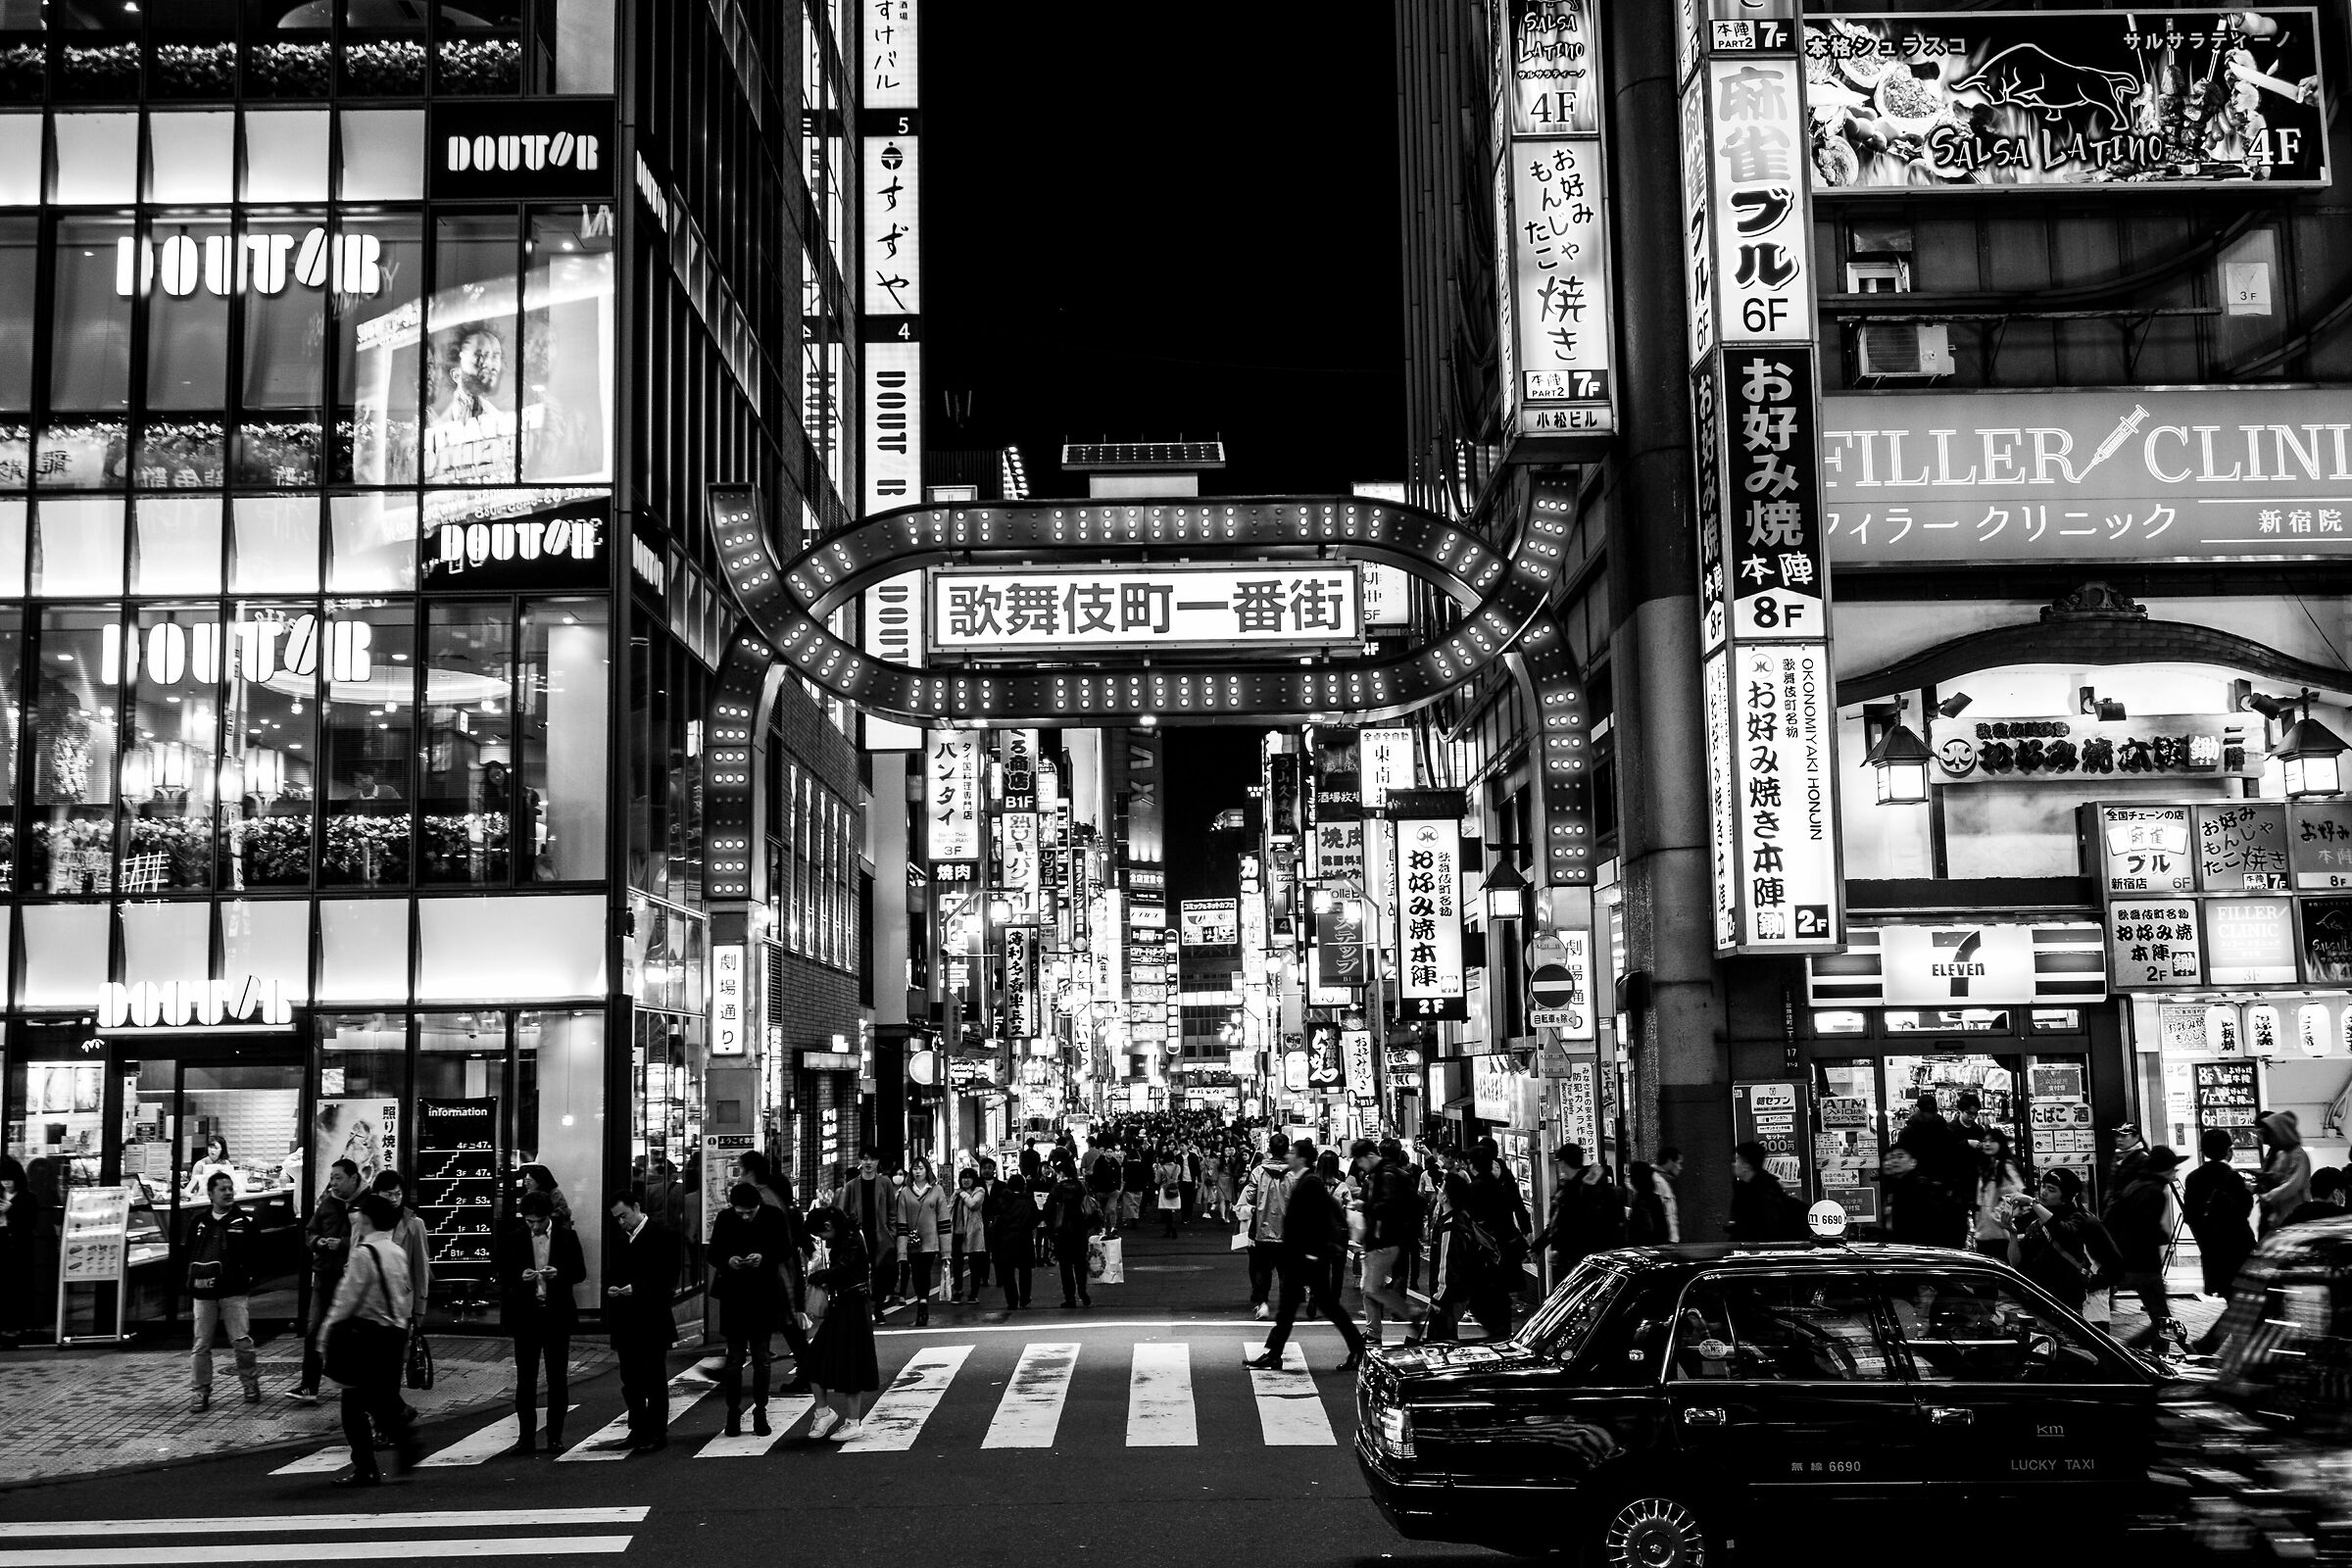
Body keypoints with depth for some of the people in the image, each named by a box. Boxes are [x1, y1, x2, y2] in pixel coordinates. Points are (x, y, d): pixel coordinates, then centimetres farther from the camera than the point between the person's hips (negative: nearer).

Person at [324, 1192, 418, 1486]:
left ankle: (365, 1469, 2)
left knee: (355, 1402, 1)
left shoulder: (363, 1252, -12)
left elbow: (348, 1296, -15)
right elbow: (407, 1298, 15)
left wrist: (329, 1328, -7)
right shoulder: (398, 1252, 11)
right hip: (397, 1331, 8)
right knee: (386, 1396, 17)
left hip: (369, 1332, -8)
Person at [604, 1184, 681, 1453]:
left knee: (654, 1379, 0)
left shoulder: (661, 1234, -7)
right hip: (626, 1322, 7)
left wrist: (636, 1288, -20)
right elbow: (613, 1271, 19)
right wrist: (612, 1288, -2)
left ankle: (656, 1434, 5)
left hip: (651, 1322, -7)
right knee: (630, 1380, 11)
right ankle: (638, 1431, 20)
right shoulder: (622, 1238, 14)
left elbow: (668, 1276, -12)